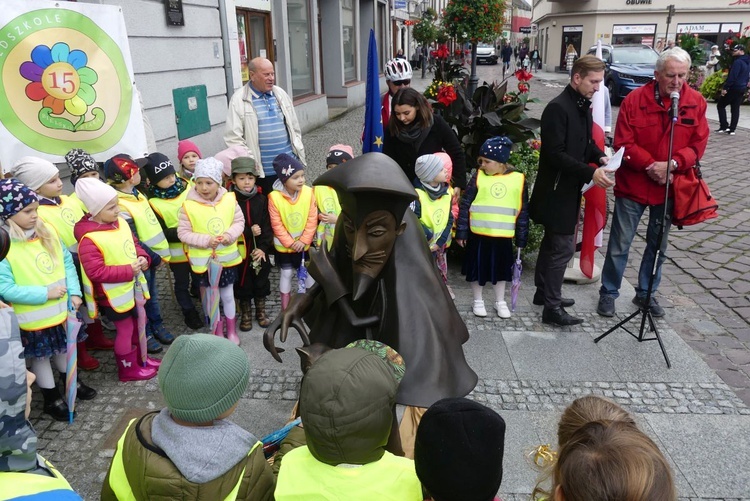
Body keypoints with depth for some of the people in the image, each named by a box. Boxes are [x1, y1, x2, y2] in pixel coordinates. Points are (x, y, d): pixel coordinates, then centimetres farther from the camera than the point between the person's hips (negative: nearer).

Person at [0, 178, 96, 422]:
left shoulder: (47, 232, -4)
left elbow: (67, 263, 2)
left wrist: (74, 292, -7)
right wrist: (45, 293, -22)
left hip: (62, 308, 5)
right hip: (33, 317, -5)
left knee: (63, 348, 25)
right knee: (40, 356, 15)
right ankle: (52, 399, 32)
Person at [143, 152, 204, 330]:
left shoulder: (186, 186, -7)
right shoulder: (153, 203, -17)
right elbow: (163, 233, -17)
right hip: (177, 251, -3)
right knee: (182, 284, 16)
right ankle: (190, 313, 35)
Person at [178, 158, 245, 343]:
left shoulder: (229, 199, -9)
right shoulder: (188, 205, -16)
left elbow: (239, 221, 1)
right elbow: (183, 233, -12)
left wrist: (229, 235, -18)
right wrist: (206, 240, -23)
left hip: (227, 257, 2)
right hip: (204, 260, -1)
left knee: (228, 295, 15)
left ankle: (232, 331, 35)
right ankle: (218, 332, 33)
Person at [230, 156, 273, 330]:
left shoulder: (261, 199, -2)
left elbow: (267, 226, -3)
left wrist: (263, 247, -13)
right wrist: (249, 232, -22)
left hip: (260, 249, 2)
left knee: (261, 281, 13)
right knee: (242, 283, 9)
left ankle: (261, 311, 33)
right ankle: (245, 314, 27)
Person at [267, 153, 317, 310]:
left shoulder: (308, 192, -14)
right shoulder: (274, 197, -20)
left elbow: (312, 219, -10)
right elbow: (277, 224, -15)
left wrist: (304, 240, -14)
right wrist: (290, 242, -16)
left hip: (305, 243, 2)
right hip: (284, 245, -2)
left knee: (310, 271, 15)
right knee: (286, 273, 12)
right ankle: (285, 307, 26)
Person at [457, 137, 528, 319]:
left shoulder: (518, 179, -2)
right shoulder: (478, 177, -4)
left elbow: (523, 212, 4)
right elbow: (465, 206, -2)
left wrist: (521, 239, 4)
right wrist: (461, 232, -5)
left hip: (503, 236, 1)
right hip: (478, 235, -1)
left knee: (501, 269, 13)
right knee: (477, 268, 9)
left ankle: (500, 302, 30)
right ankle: (478, 301, 27)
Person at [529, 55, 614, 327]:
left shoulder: (583, 106, 10)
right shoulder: (558, 108, -19)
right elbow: (555, 154, -24)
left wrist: (599, 157, -1)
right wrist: (590, 172, -27)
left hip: (569, 189, 10)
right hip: (556, 190, -10)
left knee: (552, 243, 19)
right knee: (563, 246, -6)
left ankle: (544, 292, 33)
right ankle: (552, 307, 3)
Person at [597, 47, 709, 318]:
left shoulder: (696, 102, -2)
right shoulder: (634, 99, -10)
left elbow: (698, 145, -3)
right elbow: (623, 144, -11)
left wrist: (671, 165, -20)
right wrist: (651, 166, -19)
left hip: (670, 188, 3)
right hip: (633, 185, -3)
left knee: (658, 246, 15)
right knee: (619, 245, 4)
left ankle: (646, 293, 32)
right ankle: (608, 292, 20)